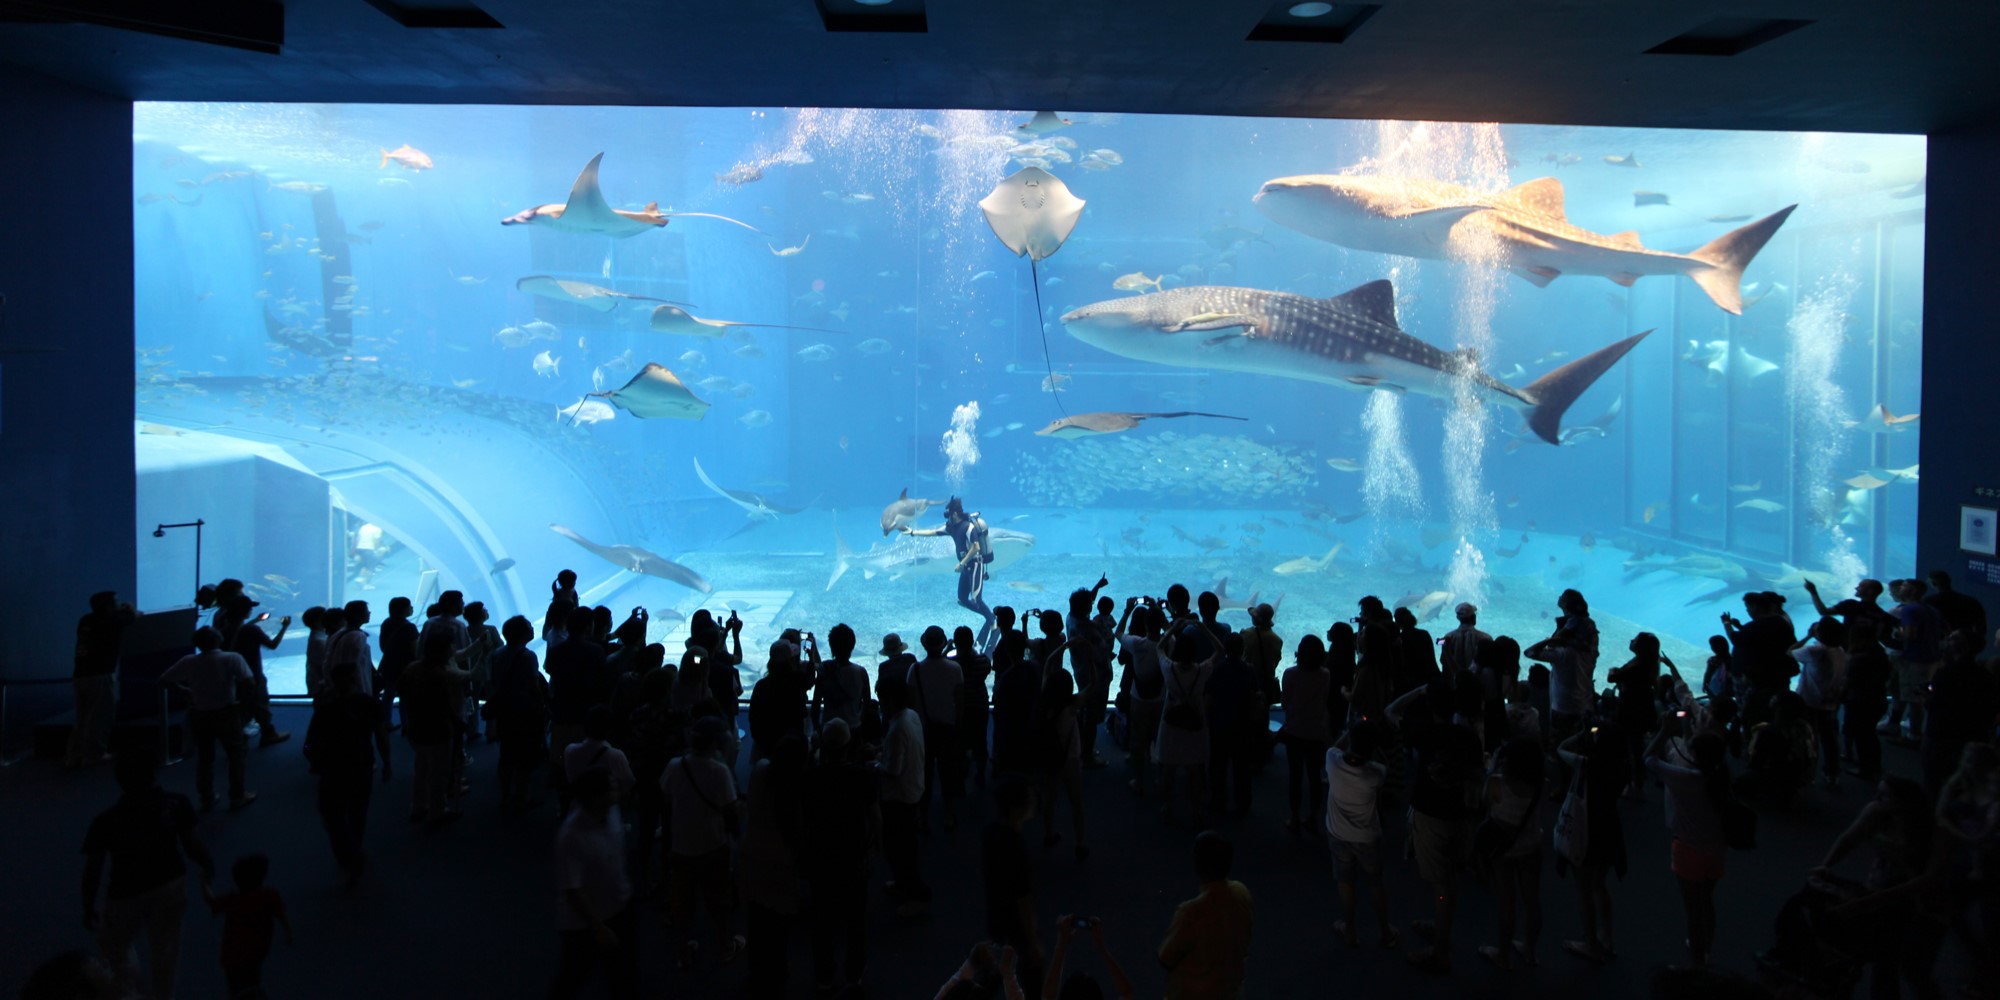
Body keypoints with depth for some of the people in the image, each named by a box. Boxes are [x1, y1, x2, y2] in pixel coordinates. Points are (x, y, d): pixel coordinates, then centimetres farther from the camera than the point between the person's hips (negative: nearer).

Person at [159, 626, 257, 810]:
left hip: (199, 716, 3)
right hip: (226, 714, -3)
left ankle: (207, 799, 26)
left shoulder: (188, 662, -7)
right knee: (236, 755, 13)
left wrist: (185, 691, 11)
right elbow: (248, 682, -24)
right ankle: (238, 797, 18)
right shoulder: (232, 659, -15)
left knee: (204, 758, 17)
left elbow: (164, 680, -1)